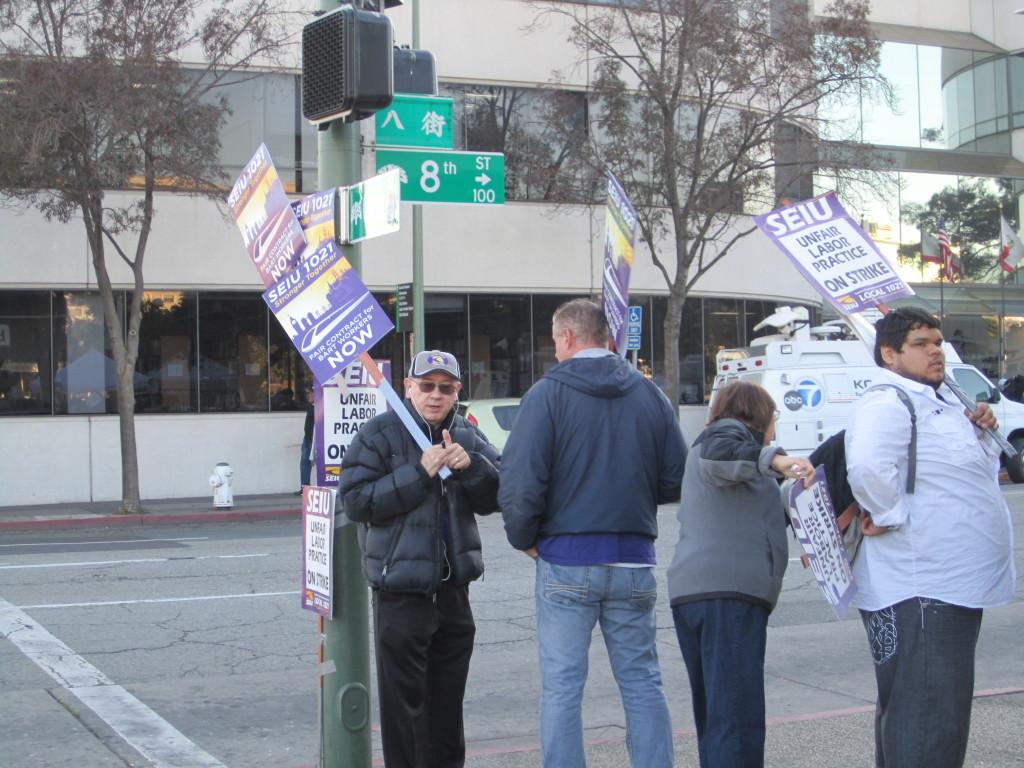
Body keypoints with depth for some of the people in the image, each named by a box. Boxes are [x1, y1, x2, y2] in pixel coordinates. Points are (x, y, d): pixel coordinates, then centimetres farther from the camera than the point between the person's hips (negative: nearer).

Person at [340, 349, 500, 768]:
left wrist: (470, 465, -13)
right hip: (401, 591, -5)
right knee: (404, 701, -2)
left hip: (453, 588, 5)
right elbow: (355, 499, -14)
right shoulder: (379, 434, -6)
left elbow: (494, 498, 7)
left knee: (447, 700, 16)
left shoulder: (468, 436, 10)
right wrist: (420, 473, -19)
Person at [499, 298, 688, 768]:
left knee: (561, 686, 3)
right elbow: (676, 480, 4)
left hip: (567, 558, -3)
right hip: (634, 560, 4)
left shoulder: (548, 394, -8)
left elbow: (521, 482, -15)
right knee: (641, 682, 12)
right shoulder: (649, 394, 4)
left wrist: (524, 537, 1)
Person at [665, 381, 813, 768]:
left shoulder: (700, 445, 33)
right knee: (737, 721, -14)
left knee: (712, 717, 11)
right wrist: (773, 459, -30)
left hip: (687, 590, 9)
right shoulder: (730, 432, 6)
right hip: (730, 590, -9)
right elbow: (716, 455, -19)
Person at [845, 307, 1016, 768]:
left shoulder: (942, 401, 18)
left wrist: (984, 431, 9)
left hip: (955, 586, 11)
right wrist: (891, 517, -22)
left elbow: (983, 469, 28)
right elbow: (868, 466, -35)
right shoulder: (886, 405, -15)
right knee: (928, 723, -9)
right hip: (919, 593, -11)